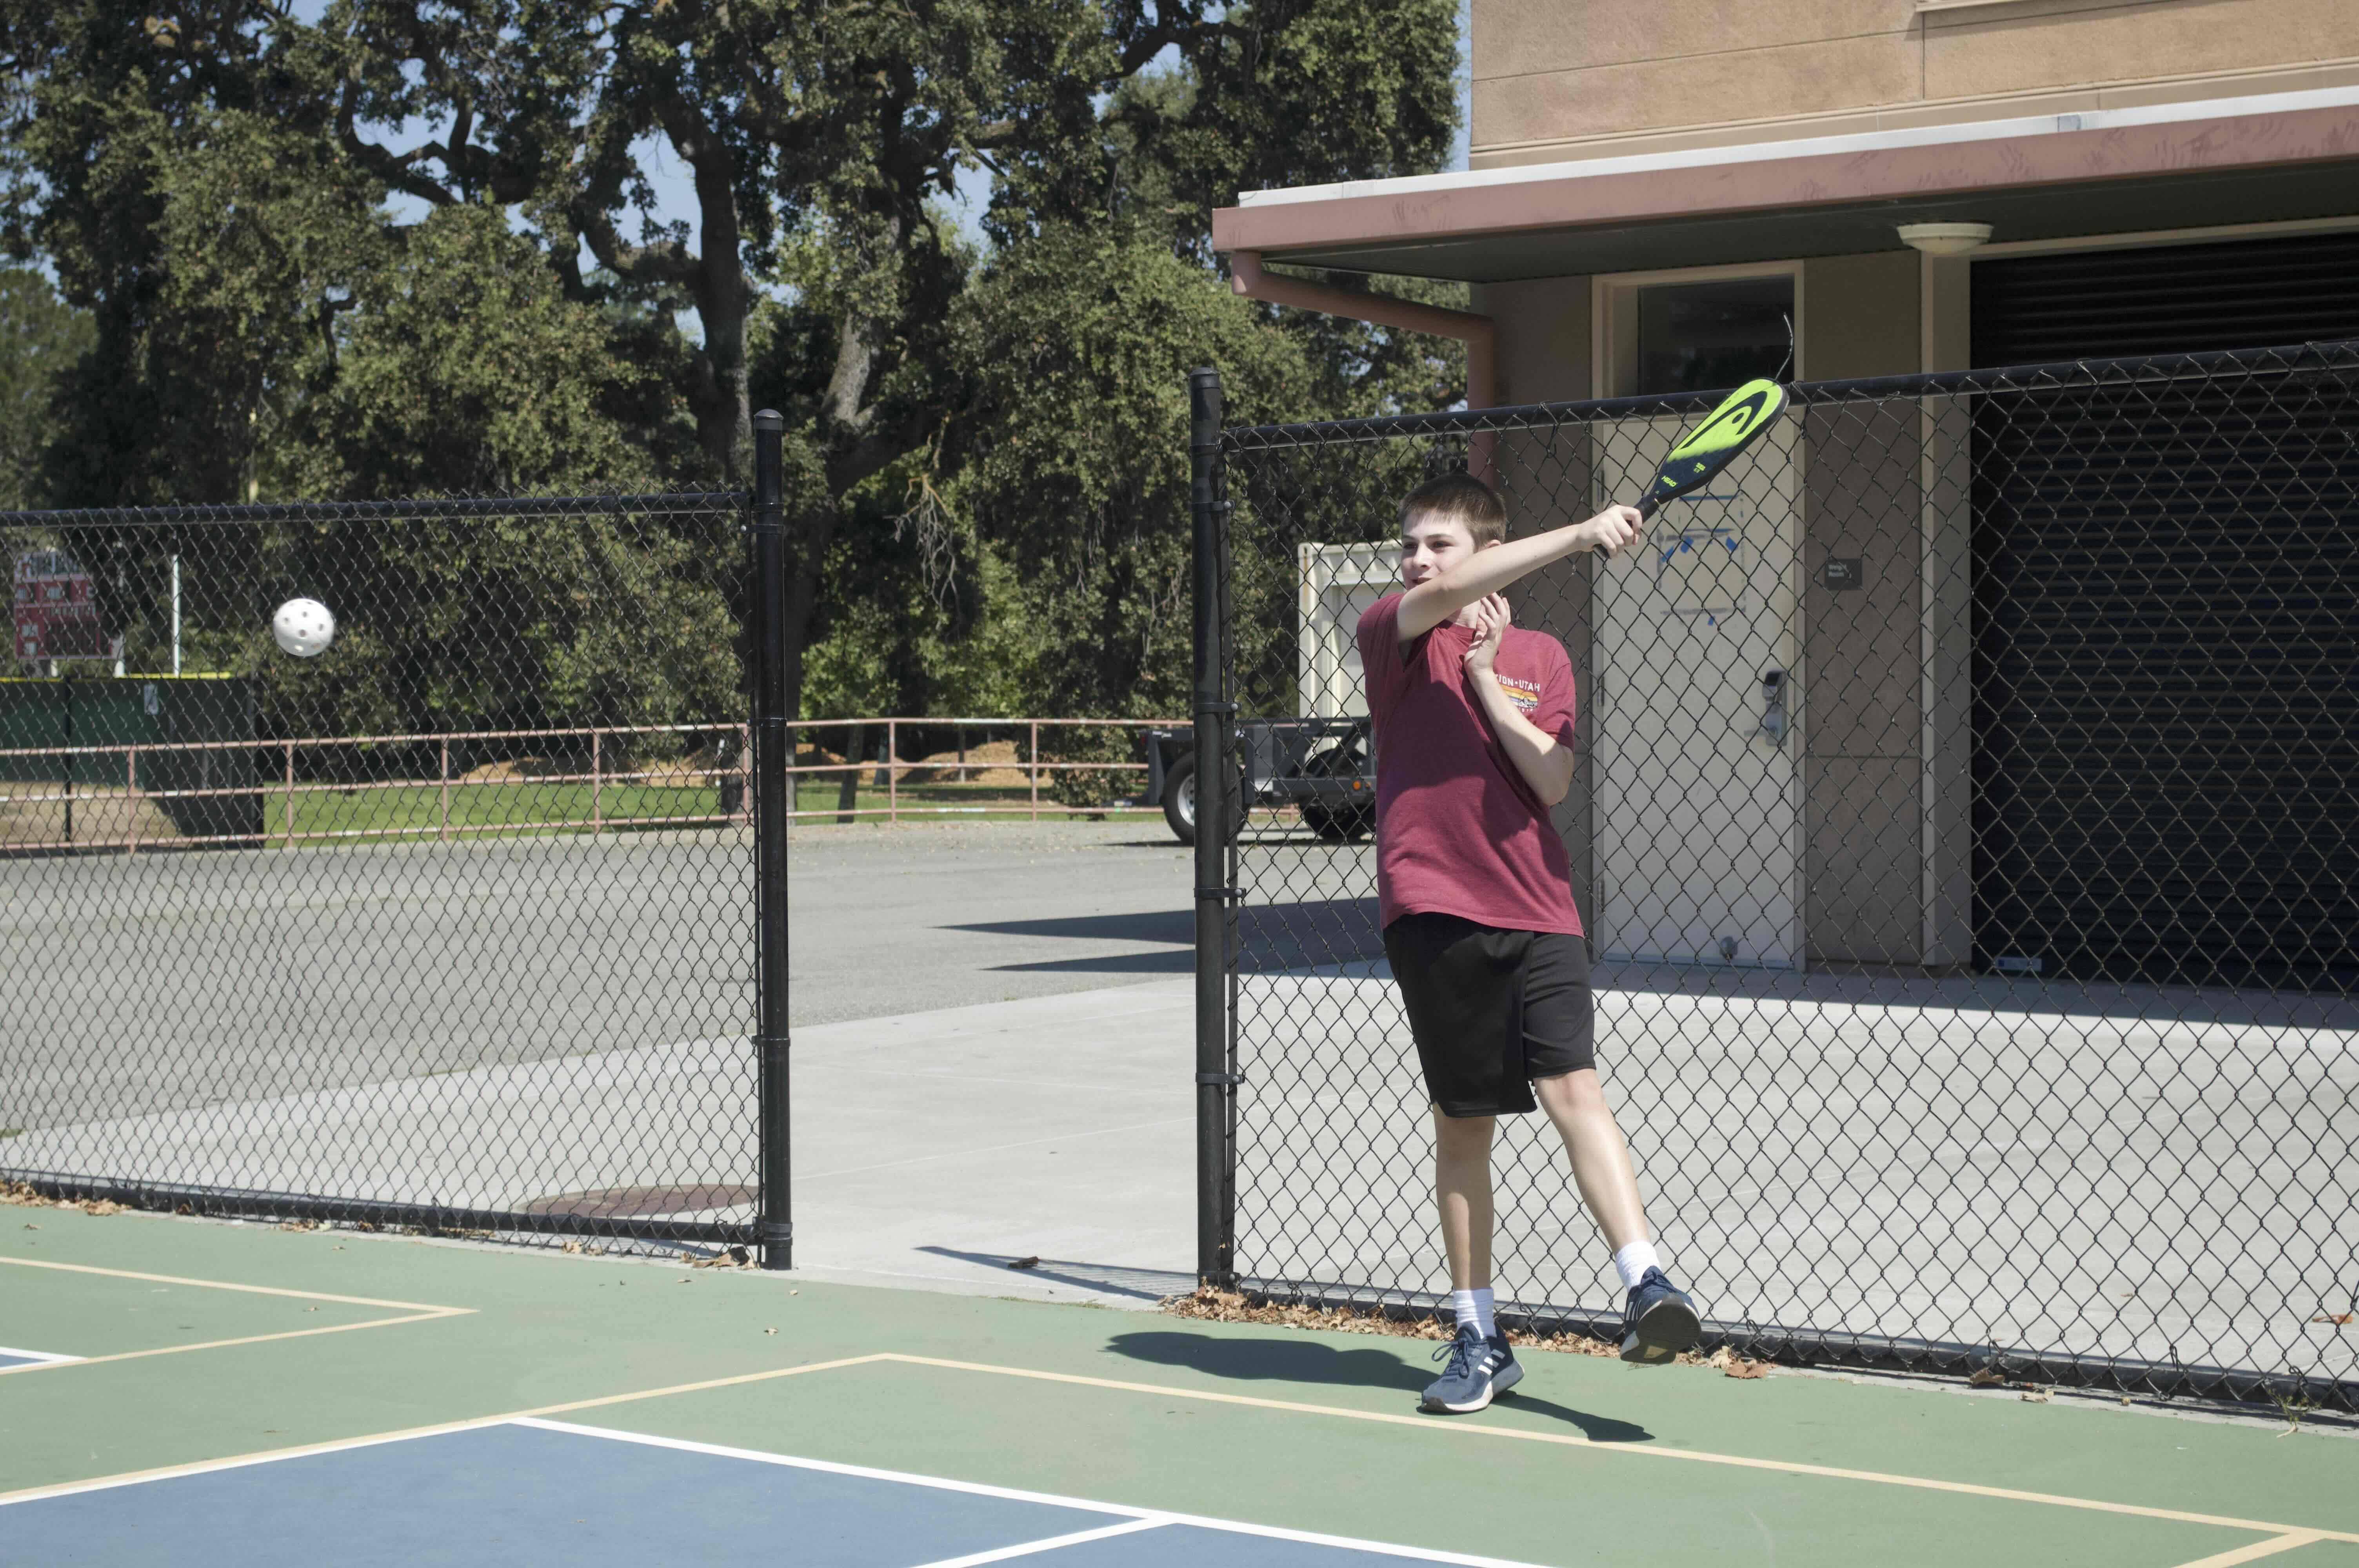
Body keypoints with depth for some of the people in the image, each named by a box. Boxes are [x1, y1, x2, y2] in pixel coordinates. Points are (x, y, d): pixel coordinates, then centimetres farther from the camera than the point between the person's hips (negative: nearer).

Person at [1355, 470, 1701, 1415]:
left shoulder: (1541, 657, 12)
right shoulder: (1389, 635, 5)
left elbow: (1551, 782, -1)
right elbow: (1443, 597, -18)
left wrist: (1487, 683, -7)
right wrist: (1577, 536, -24)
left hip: (1536, 911, 1)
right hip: (1433, 911, -1)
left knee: (1574, 1089, -16)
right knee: (1462, 1125, 5)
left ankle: (1646, 1288, -24)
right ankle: (1479, 1341, 15)